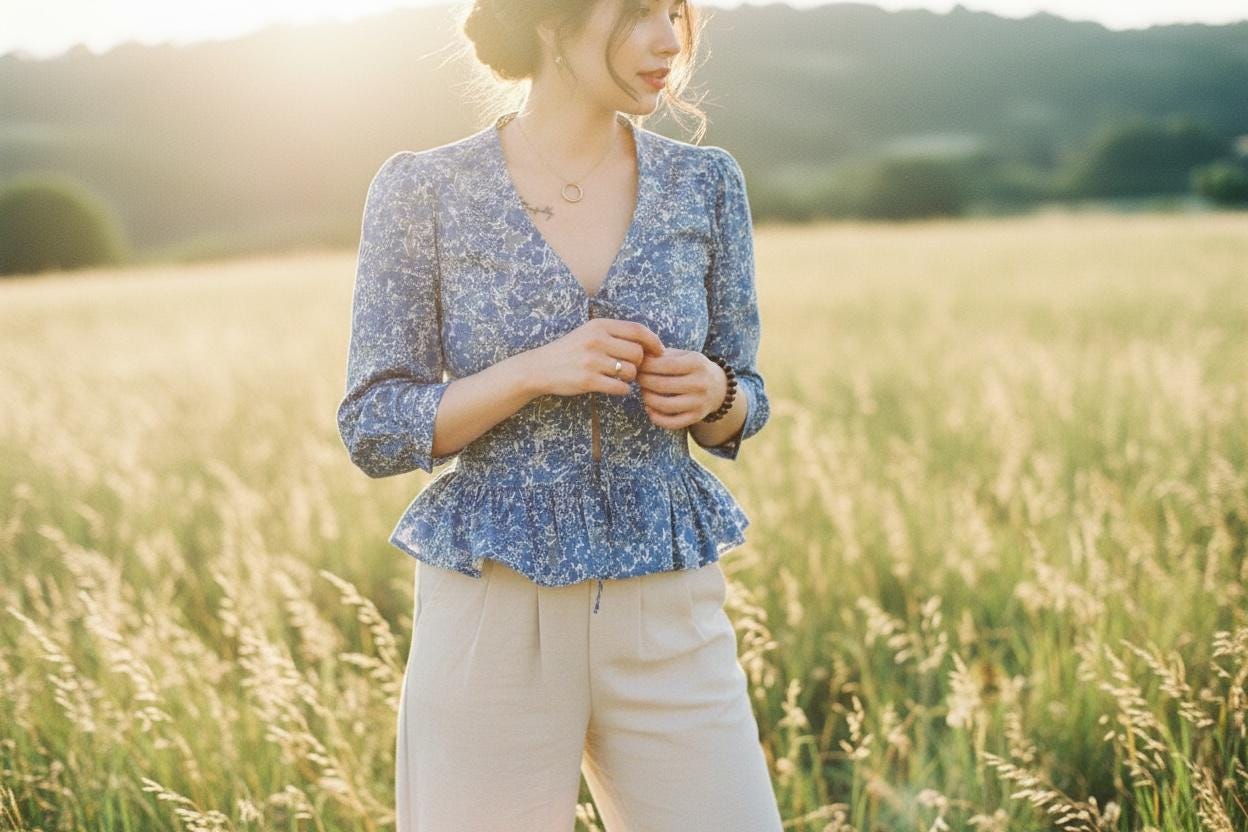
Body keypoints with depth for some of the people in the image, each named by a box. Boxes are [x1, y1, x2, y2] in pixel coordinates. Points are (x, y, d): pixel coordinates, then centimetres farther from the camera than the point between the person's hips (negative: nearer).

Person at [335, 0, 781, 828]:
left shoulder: (706, 182, 3)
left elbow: (740, 410, 11)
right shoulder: (422, 191, -4)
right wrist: (535, 370, -19)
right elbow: (374, 431, -4)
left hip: (670, 614, 2)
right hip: (496, 609, -2)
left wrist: (710, 393, -12)